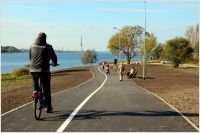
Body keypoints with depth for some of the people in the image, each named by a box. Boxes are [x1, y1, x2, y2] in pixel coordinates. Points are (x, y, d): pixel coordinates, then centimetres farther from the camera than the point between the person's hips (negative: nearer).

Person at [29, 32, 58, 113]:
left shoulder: (32, 46, 9)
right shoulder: (48, 47, -1)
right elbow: (53, 57, 8)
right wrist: (55, 63, 30)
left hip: (33, 70, 3)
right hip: (44, 70, -3)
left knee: (34, 80, 36)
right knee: (46, 90, 9)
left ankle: (35, 91, 11)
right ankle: (48, 107, 14)